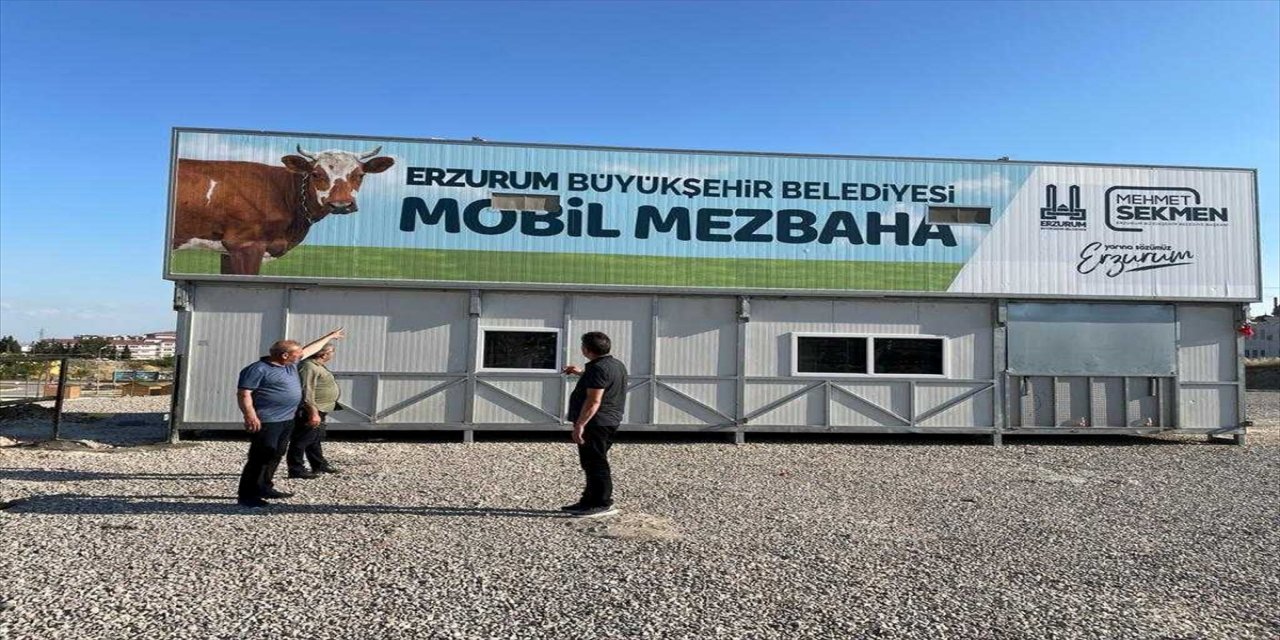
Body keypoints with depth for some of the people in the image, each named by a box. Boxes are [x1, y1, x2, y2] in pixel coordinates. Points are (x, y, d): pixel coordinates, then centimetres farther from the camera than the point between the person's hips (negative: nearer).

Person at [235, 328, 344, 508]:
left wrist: (330, 336, 33)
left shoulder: (291, 364, 12)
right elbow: (244, 394, -17)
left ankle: (264, 488, 24)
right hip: (267, 421, -9)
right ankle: (246, 495, -3)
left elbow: (309, 350, 25)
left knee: (276, 456, 14)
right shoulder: (258, 370, -14)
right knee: (260, 457, -8)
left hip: (287, 420, 9)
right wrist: (250, 416, -28)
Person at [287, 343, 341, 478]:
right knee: (301, 441, -3)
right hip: (311, 412, -11)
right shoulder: (308, 367, -20)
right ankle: (296, 470, 2)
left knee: (316, 440, 21)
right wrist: (313, 413, -29)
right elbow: (307, 392, -26)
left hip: (319, 411, 11)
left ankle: (319, 465, 33)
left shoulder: (318, 366, 14)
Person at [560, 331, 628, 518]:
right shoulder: (617, 365, 14)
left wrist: (580, 425, -24)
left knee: (595, 464, -4)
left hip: (596, 423, -11)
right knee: (593, 464, 17)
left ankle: (603, 504, 0)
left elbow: (594, 401, -25)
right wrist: (581, 373, 38)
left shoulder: (598, 368, -19)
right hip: (609, 422, 11)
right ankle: (590, 501, 25)